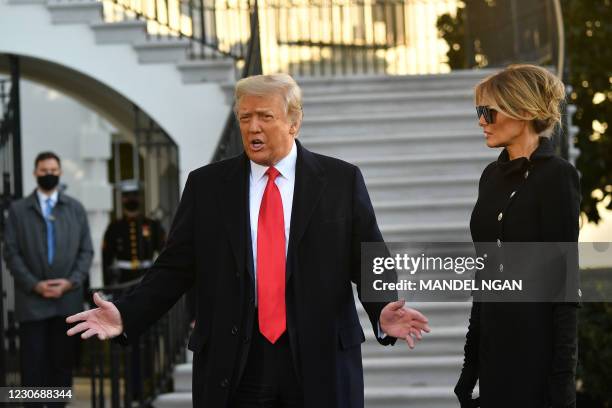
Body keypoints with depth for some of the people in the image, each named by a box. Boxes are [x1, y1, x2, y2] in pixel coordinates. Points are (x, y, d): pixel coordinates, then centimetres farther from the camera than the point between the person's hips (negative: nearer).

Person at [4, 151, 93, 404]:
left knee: (63, 361, 4)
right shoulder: (18, 209, 7)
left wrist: (71, 282, -7)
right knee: (33, 363, -3)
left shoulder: (75, 208, 12)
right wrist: (35, 285, -10)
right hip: (32, 301, -2)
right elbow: (11, 253, 1)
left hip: (67, 299, 2)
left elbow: (86, 250, 8)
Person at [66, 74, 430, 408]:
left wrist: (383, 313, -17)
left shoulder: (342, 180, 3)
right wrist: (126, 316, -7)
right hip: (233, 366, 1)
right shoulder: (206, 185, 7)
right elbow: (175, 267, 6)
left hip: (320, 359, -1)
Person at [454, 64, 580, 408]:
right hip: (493, 339, 7)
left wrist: (562, 371, -16)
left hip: (536, 340, -7)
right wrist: (473, 349, 14)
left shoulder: (557, 176, -10)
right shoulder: (493, 175, 11)